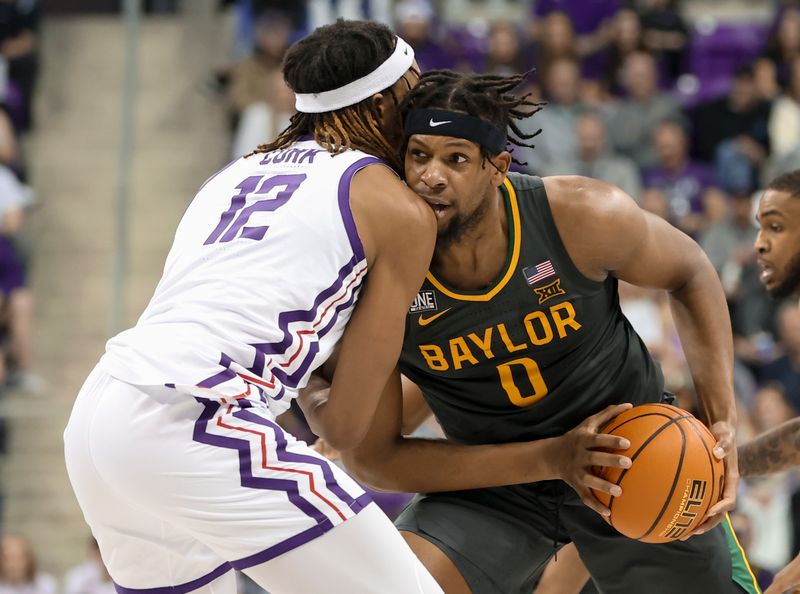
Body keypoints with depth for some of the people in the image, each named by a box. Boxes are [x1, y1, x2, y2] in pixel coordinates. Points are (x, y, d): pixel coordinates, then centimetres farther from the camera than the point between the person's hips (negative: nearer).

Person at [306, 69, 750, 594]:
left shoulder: (585, 217, -25)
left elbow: (690, 274, -3)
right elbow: (371, 457, -19)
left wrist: (723, 421, -14)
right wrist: (547, 459, -27)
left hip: (634, 450, 1)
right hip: (494, 480, -1)